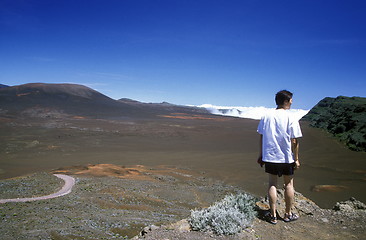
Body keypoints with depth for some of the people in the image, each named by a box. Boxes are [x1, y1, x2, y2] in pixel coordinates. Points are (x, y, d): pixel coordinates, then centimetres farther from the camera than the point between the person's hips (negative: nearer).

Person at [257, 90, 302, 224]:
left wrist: (261, 155, 12)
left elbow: (262, 137, 4)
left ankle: (273, 216, 13)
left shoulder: (266, 116, 1)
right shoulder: (291, 118, -10)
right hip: (287, 158, -3)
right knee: (289, 184, 13)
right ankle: (288, 214, 25)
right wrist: (296, 159, -1)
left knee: (272, 184, 9)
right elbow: (294, 141, -10)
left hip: (269, 157, 3)